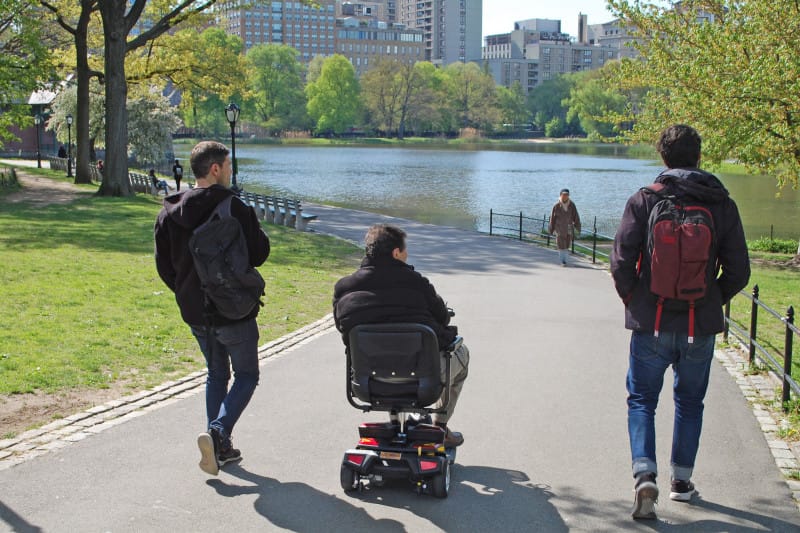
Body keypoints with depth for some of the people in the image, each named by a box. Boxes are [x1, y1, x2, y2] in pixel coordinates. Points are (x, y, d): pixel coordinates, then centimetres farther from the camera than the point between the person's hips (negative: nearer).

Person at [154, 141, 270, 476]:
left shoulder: (170, 213, 2)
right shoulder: (234, 209, -16)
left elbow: (163, 264, 6)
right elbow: (259, 253, -10)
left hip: (195, 313, 6)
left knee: (216, 374, 20)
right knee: (246, 375, 8)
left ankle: (221, 447, 18)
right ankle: (219, 431, -14)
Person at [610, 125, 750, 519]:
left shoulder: (644, 201, -8)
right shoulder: (722, 205, -2)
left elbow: (621, 262, -11)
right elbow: (738, 271, -1)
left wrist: (632, 300, 6)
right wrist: (712, 301, 14)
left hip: (652, 324, -2)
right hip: (702, 325, 2)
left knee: (642, 400, 9)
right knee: (690, 403, 19)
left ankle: (644, 475, -9)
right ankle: (681, 480, 26)